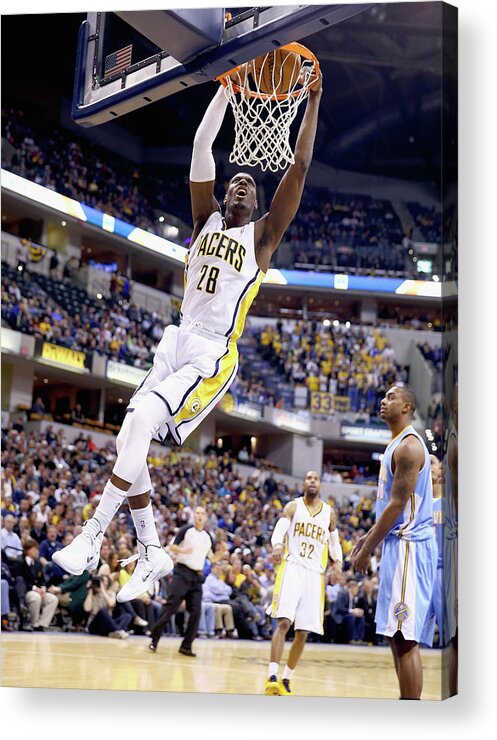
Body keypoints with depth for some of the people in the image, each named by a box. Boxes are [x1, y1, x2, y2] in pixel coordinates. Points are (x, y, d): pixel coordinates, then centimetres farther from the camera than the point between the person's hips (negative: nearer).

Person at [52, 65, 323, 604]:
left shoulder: (261, 235, 6)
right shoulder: (206, 220, 16)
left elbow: (298, 169, -1)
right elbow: (201, 148, 7)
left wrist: (312, 103, -2)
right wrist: (227, 88, 3)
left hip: (213, 355, -5)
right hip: (176, 342, 6)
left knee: (141, 423, -25)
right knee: (128, 440, -3)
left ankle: (91, 537, -18)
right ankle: (152, 553, 9)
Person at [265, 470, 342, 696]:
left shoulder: (329, 512, 14)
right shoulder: (293, 506, 5)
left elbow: (334, 542, 20)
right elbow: (279, 529, -10)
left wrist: (338, 559, -1)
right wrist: (277, 545, -33)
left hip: (315, 573, 4)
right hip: (291, 567, -3)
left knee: (303, 632, 3)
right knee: (283, 622, -17)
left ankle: (286, 679, 16)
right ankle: (272, 678, -19)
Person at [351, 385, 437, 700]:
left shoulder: (408, 446, -14)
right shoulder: (398, 445, 18)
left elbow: (399, 504, -19)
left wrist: (368, 549, -16)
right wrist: (370, 536, 22)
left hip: (408, 545, -11)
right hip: (399, 544, 11)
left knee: (404, 637, -9)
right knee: (395, 634, 14)